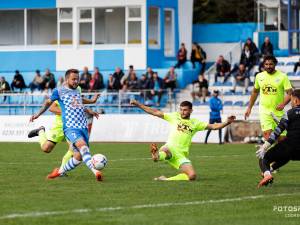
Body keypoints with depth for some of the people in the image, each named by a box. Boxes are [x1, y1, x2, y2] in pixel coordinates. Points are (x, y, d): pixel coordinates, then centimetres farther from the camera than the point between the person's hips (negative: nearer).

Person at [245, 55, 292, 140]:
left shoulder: (282, 76, -4)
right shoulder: (259, 76, 6)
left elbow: (290, 93, -8)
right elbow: (255, 92, 20)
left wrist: (283, 103, -26)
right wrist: (249, 108, 19)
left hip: (278, 111, -1)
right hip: (264, 110, 1)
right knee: (267, 133, -17)